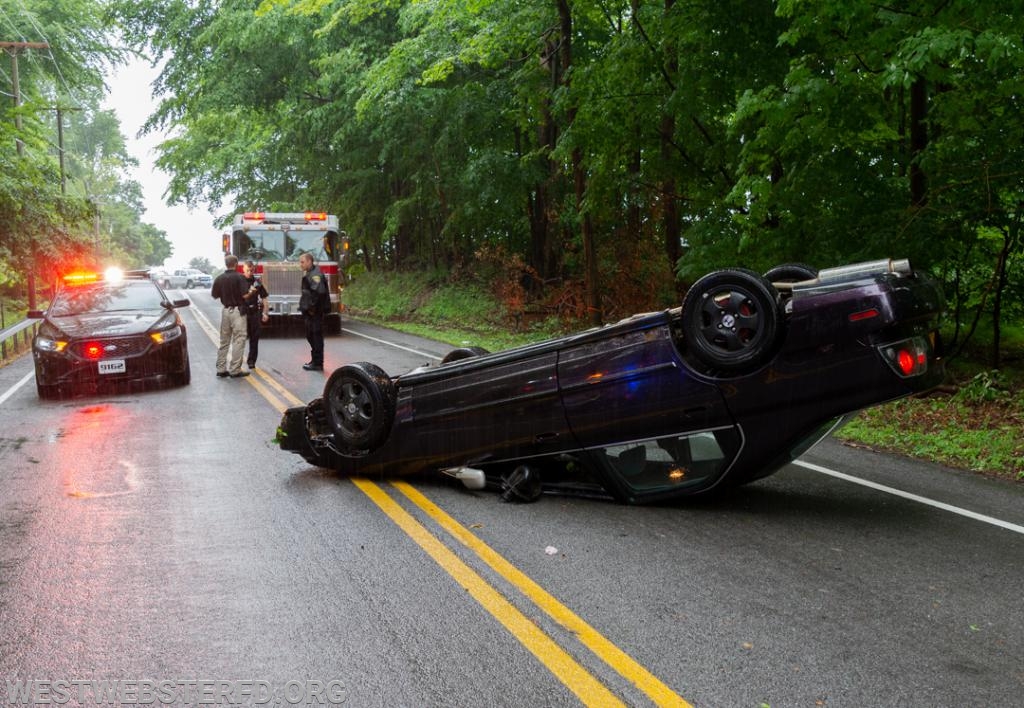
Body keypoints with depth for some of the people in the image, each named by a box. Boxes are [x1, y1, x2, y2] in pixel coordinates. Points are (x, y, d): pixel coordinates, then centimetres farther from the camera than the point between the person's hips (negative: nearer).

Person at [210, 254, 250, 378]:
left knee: (224, 341, 13)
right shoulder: (240, 277, -12)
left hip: (225, 311, 6)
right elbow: (245, 295, -18)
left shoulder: (219, 278, 3)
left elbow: (214, 296, 10)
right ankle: (235, 370, -4)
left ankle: (221, 369, 14)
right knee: (238, 341, -2)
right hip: (238, 311, -6)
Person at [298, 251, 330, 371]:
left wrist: (313, 308, -23)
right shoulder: (308, 274, 16)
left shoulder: (315, 275, -17)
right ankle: (315, 360, 24)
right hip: (309, 312, 11)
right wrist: (306, 308, 16)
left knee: (316, 336, -5)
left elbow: (320, 292, -28)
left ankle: (317, 364, -2)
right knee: (311, 336, 16)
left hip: (315, 312, -11)